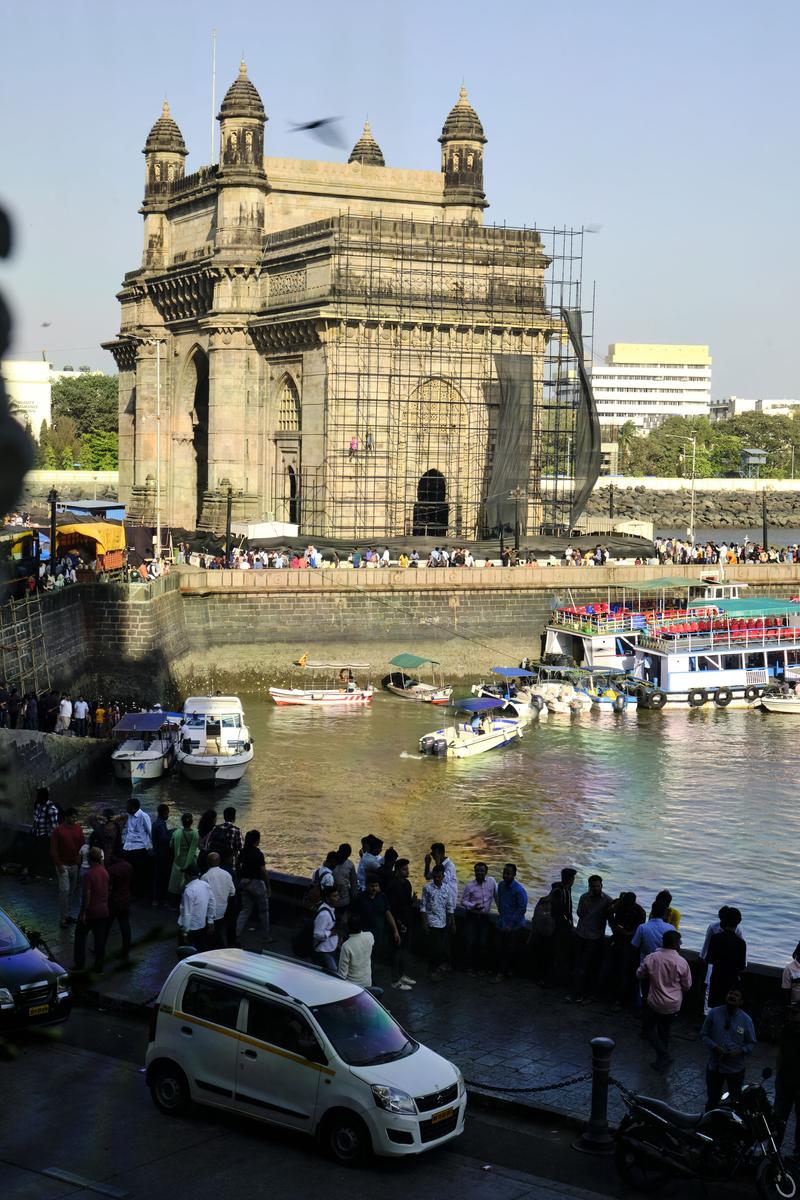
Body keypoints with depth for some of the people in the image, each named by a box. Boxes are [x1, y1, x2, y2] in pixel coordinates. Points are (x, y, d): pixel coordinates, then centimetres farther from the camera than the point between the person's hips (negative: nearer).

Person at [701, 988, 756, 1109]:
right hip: (714, 1066, 0)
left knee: (736, 1099, 18)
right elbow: (704, 1034, -1)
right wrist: (714, 1047, -18)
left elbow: (751, 1043, 0)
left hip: (736, 1068, 0)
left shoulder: (746, 1020, -9)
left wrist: (740, 1051, -18)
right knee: (713, 1099, 15)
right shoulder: (714, 1013, -9)